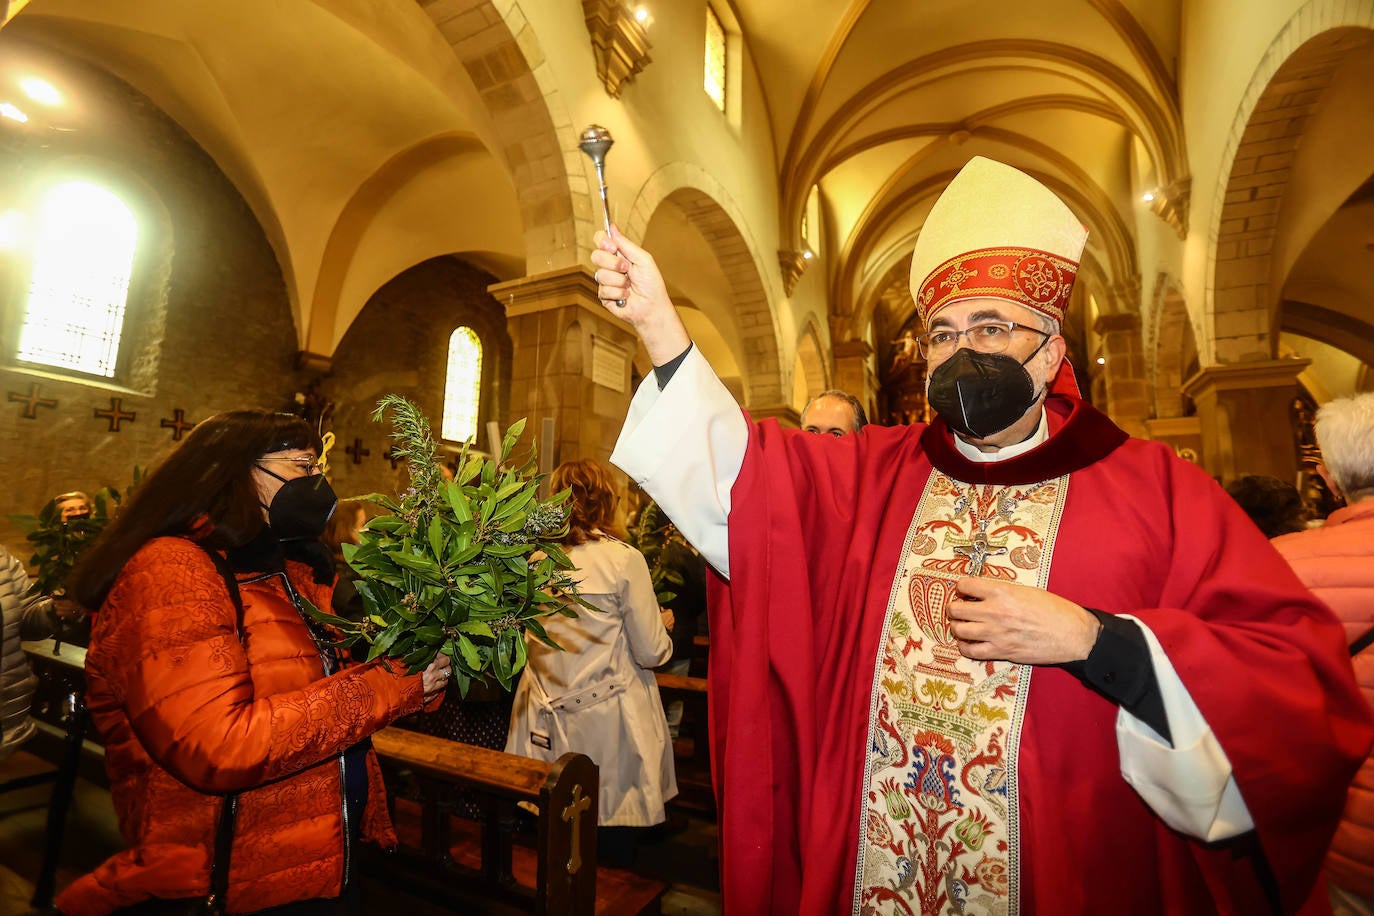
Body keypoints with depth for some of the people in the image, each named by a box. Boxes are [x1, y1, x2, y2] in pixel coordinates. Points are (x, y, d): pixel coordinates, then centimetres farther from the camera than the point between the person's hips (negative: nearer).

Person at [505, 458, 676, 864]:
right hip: (607, 723, -4)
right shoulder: (624, 559, -14)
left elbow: (524, 641, 9)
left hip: (544, 721, 4)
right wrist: (662, 628, 11)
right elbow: (652, 652, -9)